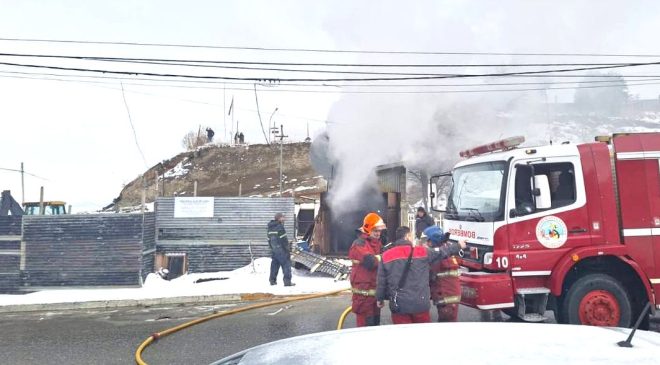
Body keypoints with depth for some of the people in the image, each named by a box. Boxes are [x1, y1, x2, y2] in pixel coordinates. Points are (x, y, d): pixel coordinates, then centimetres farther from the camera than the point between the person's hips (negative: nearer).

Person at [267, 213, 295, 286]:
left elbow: (269, 239, 18)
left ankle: (272, 280, 19)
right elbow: (283, 239, -16)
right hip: (280, 249, -8)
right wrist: (287, 250, -12)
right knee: (286, 264, -4)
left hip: (273, 250, 8)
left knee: (274, 265, 15)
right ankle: (287, 281, -7)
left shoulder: (270, 228, 14)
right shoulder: (279, 227, -13)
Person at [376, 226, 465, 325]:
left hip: (398, 306, 1)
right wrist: (459, 246, 26)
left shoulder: (386, 256, 1)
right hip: (420, 304, 0)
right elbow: (443, 251, 10)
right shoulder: (422, 252, -2)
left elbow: (381, 281, 4)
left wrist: (380, 298, 17)